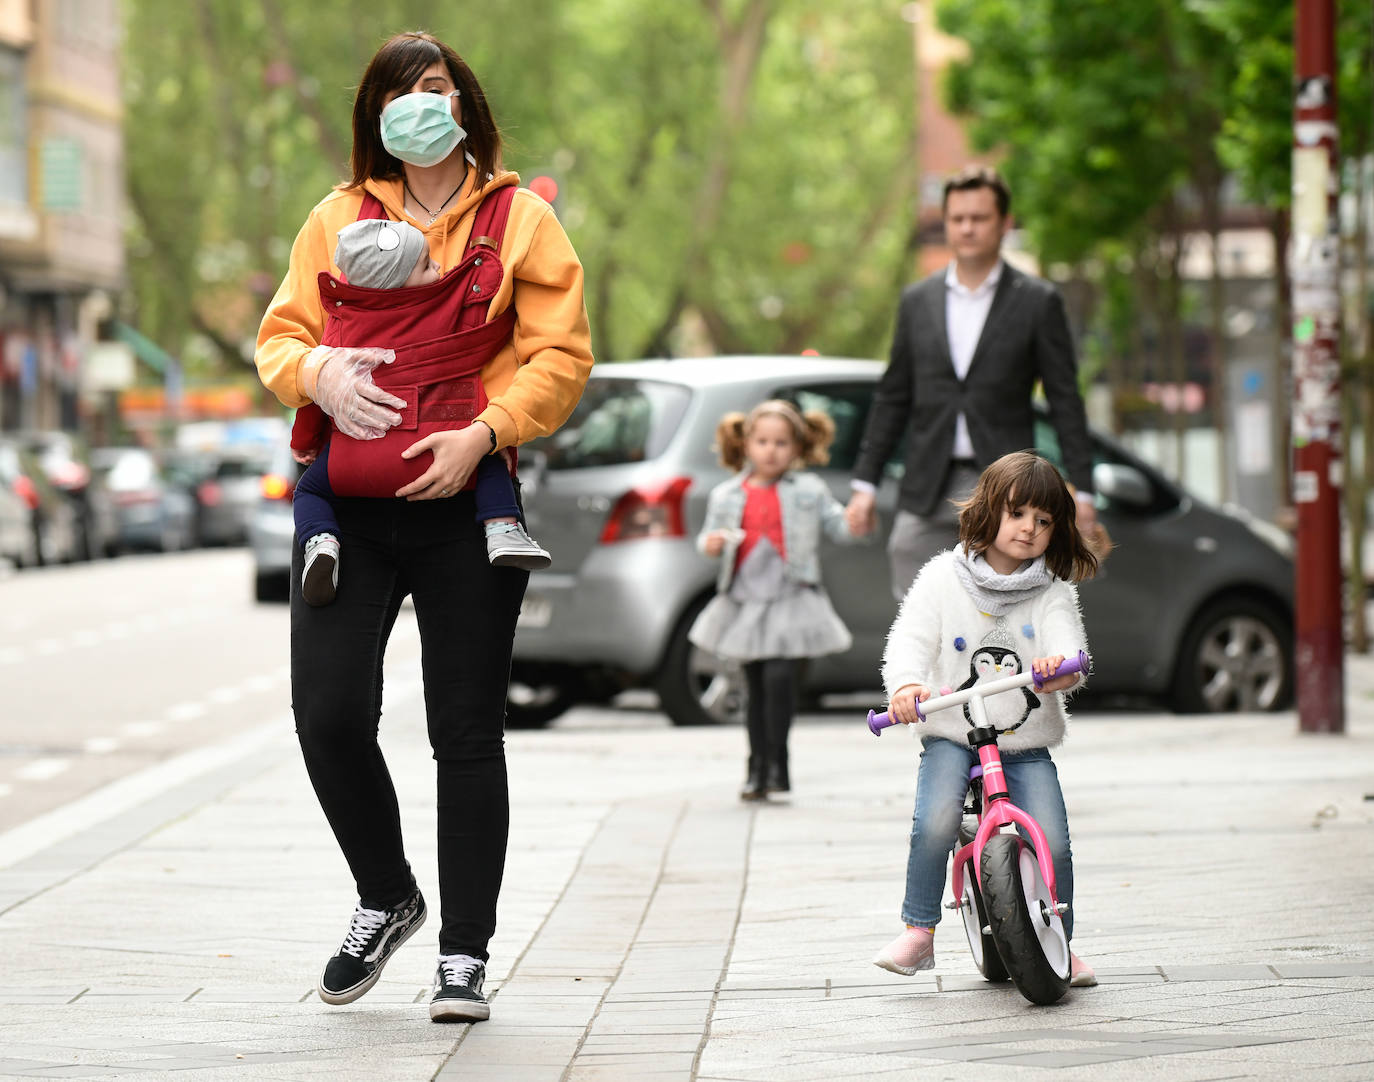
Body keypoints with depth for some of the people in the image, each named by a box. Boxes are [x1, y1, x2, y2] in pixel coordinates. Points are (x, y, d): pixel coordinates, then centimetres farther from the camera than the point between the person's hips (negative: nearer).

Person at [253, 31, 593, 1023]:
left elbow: (561, 355, 0)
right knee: (327, 716, -5)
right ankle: (386, 899, 21)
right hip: (348, 507, 2)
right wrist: (314, 369, -9)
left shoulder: (518, 217, 5)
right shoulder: (338, 216, 13)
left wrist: (483, 433, -14)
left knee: (467, 734, 1)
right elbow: (281, 333, 14)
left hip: (465, 504, -2)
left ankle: (465, 955, 11)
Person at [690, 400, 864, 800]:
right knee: (756, 685, 9)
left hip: (790, 598, -3)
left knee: (779, 676, -16)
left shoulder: (808, 491, 5)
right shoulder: (726, 495, 9)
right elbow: (710, 536, 14)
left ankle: (776, 764, -8)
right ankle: (758, 768, 18)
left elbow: (837, 525, 5)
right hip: (744, 598, 3)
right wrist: (711, 544, -8)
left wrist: (856, 522, -16)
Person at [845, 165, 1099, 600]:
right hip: (928, 493, 3)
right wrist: (865, 482, 9)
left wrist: (1081, 491, -4)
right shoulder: (917, 300, 11)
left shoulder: (1037, 302, 2)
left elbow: (1065, 401, 1)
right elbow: (892, 398, 14)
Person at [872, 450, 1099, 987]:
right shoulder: (942, 579, 2)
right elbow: (911, 637, -7)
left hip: (1026, 745, 2)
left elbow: (1067, 641, -9)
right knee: (935, 821, -27)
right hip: (952, 735, -2)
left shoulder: (1053, 591, 6)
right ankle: (918, 932, -11)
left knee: (1053, 843, -12)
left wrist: (1061, 666, -34)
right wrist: (905, 684, -28)